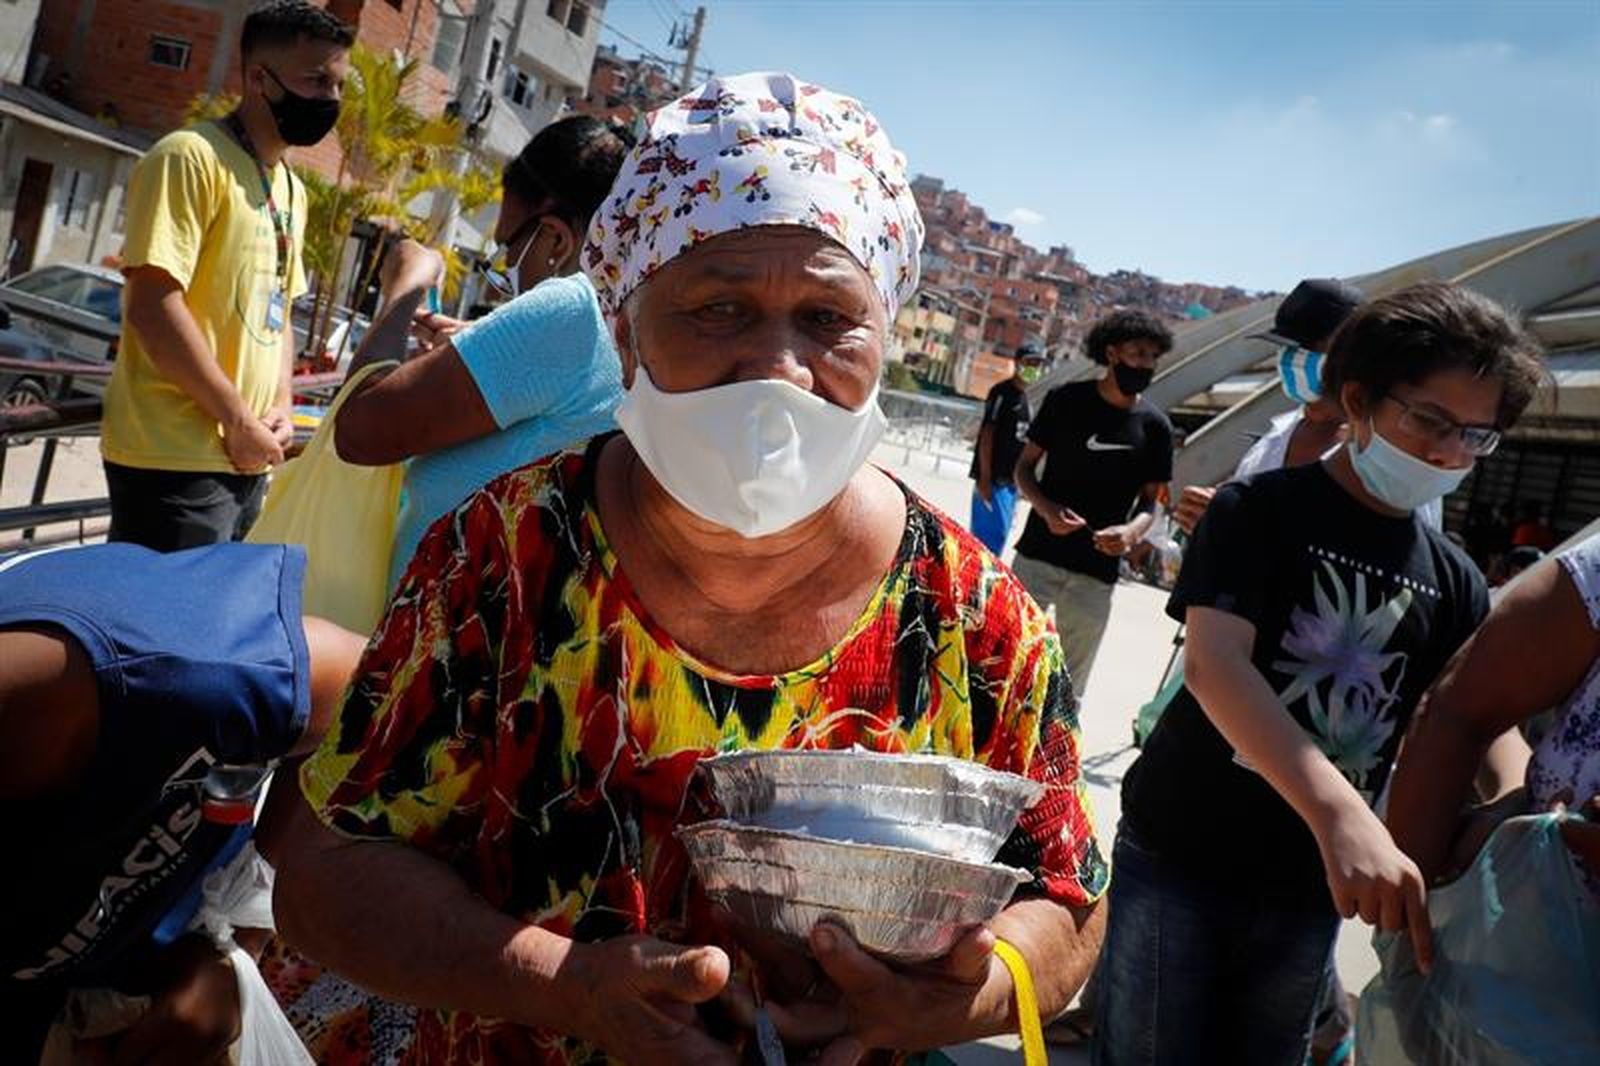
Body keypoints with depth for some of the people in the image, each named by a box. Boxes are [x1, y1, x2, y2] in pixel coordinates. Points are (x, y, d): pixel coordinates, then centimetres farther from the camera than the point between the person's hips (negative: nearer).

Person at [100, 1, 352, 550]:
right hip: (176, 460, -8)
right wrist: (238, 419, -14)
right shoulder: (193, 156, -10)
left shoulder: (291, 189, 15)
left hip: (245, 457, 8)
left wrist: (279, 407, 4)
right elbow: (152, 306, -18)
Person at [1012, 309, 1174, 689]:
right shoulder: (1066, 400, -2)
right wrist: (1046, 508, -16)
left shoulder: (1154, 426, 2)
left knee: (1068, 688, 10)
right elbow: (1025, 465, 3)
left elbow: (1150, 498, 8)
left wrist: (1132, 531, -15)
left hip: (1097, 575, 2)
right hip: (1038, 556, -1)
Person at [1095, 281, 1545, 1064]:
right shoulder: (1260, 509, -11)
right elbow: (1214, 666, -25)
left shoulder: (1454, 582, 5)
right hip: (1178, 854, -4)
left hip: (1311, 882, 5)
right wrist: (1340, 812, -38)